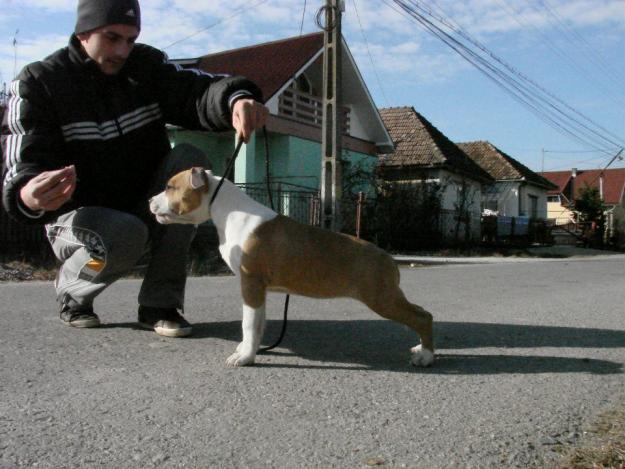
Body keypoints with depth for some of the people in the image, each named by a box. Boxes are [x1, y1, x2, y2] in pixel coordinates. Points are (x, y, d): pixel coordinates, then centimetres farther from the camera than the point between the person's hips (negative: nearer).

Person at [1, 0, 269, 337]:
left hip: (145, 213, 4)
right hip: (80, 217, -4)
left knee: (188, 160, -23)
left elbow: (197, 90, -20)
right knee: (124, 235, -37)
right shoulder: (38, 84, -12)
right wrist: (28, 198, -47)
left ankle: (160, 303, -17)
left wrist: (236, 98, -45)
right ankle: (71, 291, 1)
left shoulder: (146, 66, -3)